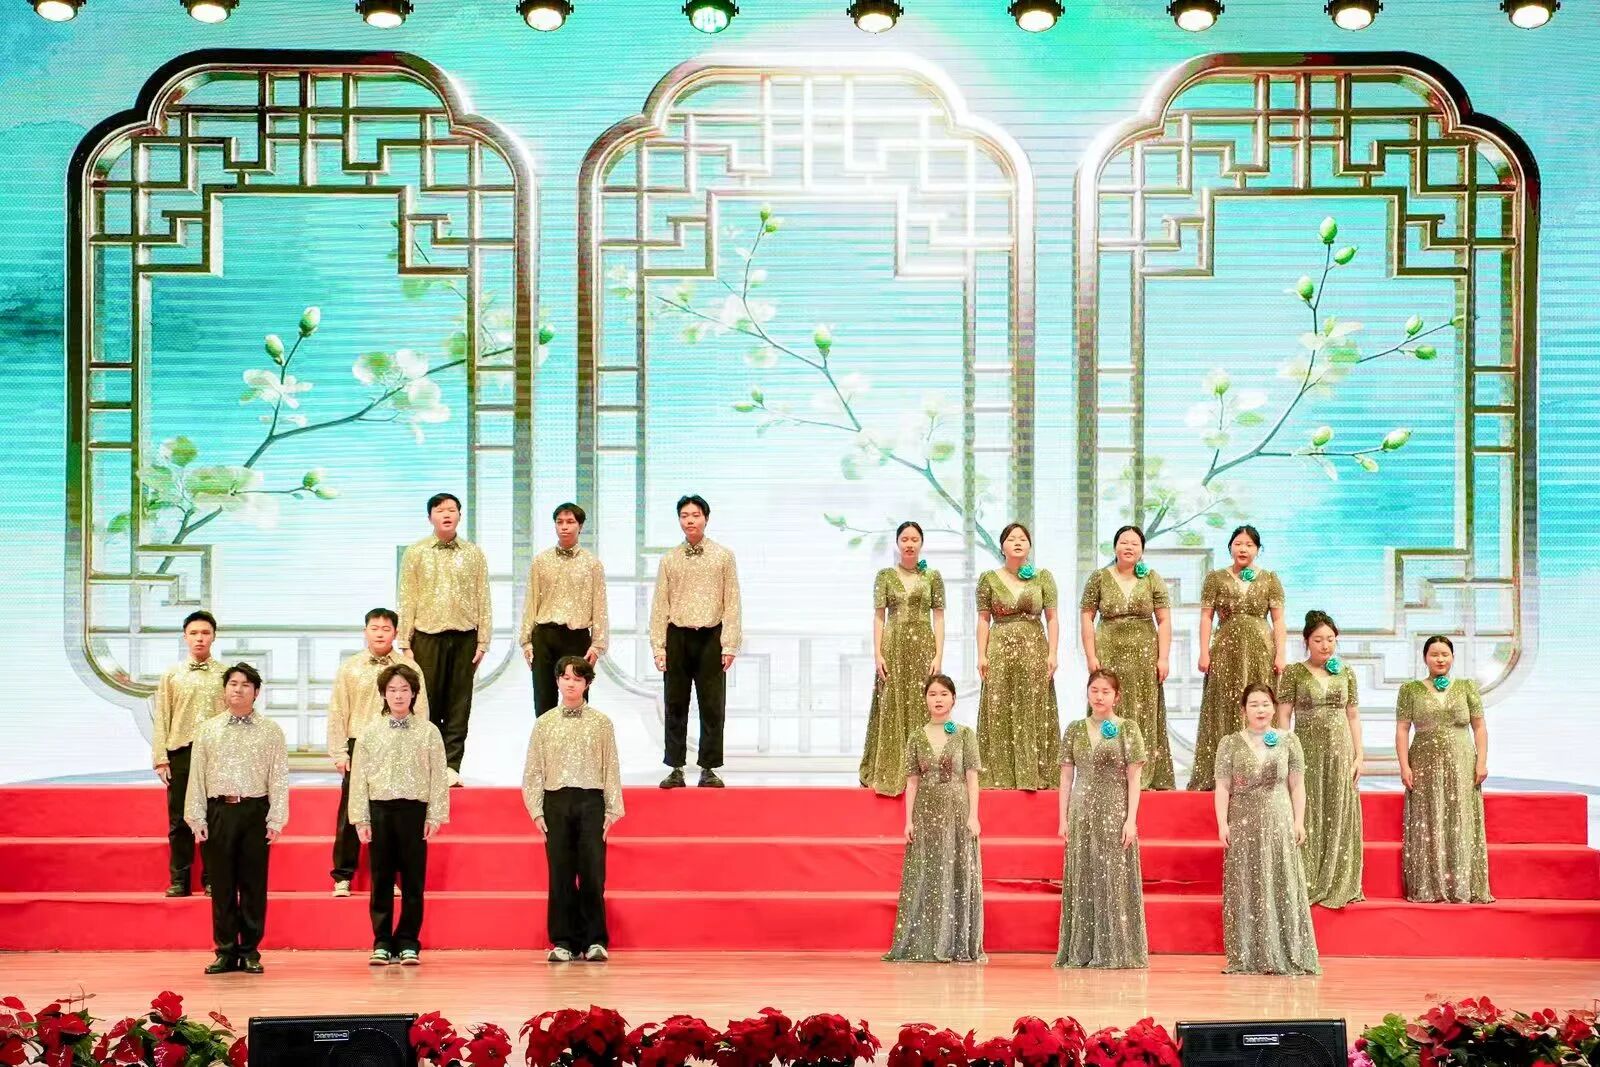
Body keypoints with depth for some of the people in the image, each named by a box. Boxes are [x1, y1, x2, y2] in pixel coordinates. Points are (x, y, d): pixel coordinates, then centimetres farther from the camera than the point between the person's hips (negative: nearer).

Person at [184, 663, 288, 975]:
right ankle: (226, 951, 12)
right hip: (219, 812, 1)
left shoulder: (270, 731, 5)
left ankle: (250, 951, 11)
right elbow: (197, 776, 8)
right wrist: (197, 819, 2)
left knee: (254, 884, 3)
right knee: (222, 885, 4)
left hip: (255, 812, -1)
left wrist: (275, 820, -5)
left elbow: (279, 778, 2)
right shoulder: (207, 730, 9)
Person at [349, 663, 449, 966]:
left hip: (414, 810, -1)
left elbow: (438, 776, 2)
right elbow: (359, 776, 6)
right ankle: (382, 943, 12)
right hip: (379, 809, 1)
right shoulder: (370, 733, 7)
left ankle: (408, 944, 10)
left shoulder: (428, 731, 4)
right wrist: (361, 818, 0)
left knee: (413, 881, 2)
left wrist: (435, 815, -4)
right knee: (381, 879, 5)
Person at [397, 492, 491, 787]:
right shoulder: (415, 553, 5)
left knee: (459, 705, 2)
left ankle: (451, 766, 7)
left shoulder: (474, 554, 8)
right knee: (427, 702, 0)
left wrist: (483, 641, 2)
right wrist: (404, 644, -2)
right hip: (427, 636, -1)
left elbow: (483, 600, 7)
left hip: (464, 637, 1)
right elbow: (406, 600, 3)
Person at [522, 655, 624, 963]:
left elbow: (611, 768, 5)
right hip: (556, 802, 1)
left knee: (593, 875, -4)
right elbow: (533, 770, 9)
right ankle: (563, 942, 9)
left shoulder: (601, 723, 5)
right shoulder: (544, 723, 8)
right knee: (560, 876, 2)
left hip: (591, 802, -1)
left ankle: (595, 940, 4)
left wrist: (612, 810, 0)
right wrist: (537, 810, 1)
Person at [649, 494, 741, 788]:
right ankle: (676, 769, 11)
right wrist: (658, 646, 0)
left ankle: (708, 769, 9)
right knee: (676, 706, 4)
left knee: (712, 706, 1)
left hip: (711, 637, -1)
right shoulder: (669, 559, 8)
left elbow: (732, 602, 1)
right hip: (677, 637, 1)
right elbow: (660, 605, 7)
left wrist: (730, 644, -6)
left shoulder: (723, 556, 4)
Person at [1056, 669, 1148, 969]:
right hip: (1082, 813, 3)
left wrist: (1131, 819, -11)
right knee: (1082, 880, 5)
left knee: (1114, 879, -3)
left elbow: (1134, 778, -4)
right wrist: (1063, 818, 4)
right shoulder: (1075, 729, 9)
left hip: (1115, 813, -3)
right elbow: (1066, 776, 9)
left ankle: (1115, 951, 4)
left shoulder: (1128, 728, -1)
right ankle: (1082, 951, 11)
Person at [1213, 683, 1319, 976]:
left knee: (1282, 887, -1)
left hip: (1279, 825, 0)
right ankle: (1246, 958, 4)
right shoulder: (1230, 744, 5)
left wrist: (1299, 821, -1)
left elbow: (1297, 785, 7)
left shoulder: (1288, 741, 7)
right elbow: (1222, 788, 2)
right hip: (1243, 825, 0)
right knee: (1245, 889, 0)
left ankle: (1284, 956, 5)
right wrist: (1222, 823, -6)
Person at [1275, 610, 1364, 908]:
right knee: (1307, 816, -3)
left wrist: (1359, 756, 5)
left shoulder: (1346, 673, 10)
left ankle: (1337, 886, 12)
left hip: (1340, 753, 3)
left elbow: (1353, 717, 11)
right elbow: (1283, 716, -3)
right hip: (1307, 752, -3)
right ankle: (1306, 886, 2)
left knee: (1339, 818, 5)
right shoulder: (1293, 673, -1)